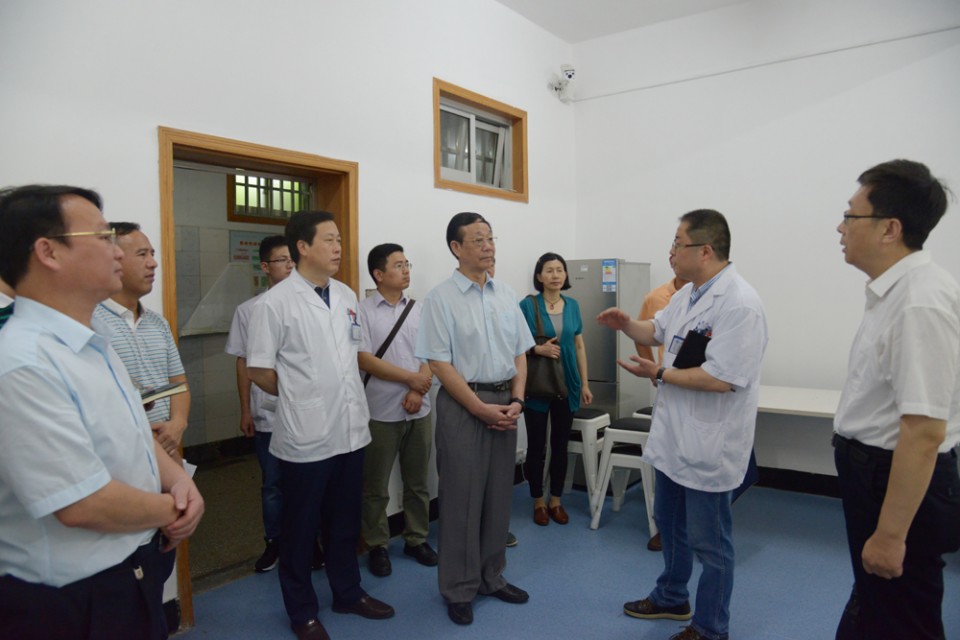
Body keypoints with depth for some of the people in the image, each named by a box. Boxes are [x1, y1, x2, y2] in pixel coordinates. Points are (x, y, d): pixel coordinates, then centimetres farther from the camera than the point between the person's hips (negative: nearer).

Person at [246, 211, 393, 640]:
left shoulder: (347, 296, 6)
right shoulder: (275, 303, -12)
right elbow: (259, 370, -9)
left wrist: (343, 396, 9)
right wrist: (302, 399, 1)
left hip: (351, 430, 6)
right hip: (306, 435, -5)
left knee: (345, 523, 20)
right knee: (301, 528, 12)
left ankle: (348, 593, 39)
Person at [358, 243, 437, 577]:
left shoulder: (418, 310, 6)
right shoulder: (363, 310, -7)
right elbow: (364, 360, -13)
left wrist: (418, 390, -11)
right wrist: (410, 378, -11)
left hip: (418, 410, 4)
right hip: (381, 412, -4)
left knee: (417, 482, 14)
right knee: (375, 486, 8)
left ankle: (417, 539, 29)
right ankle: (377, 545, 23)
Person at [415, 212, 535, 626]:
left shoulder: (506, 295, 8)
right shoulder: (441, 298, -8)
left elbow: (520, 353, 11)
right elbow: (439, 363, -12)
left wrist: (516, 400, -2)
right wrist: (480, 407, -15)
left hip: (505, 403, 5)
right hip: (462, 404, -5)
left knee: (499, 496, 14)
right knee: (462, 499, 4)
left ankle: (491, 577, 31)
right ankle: (459, 590, 21)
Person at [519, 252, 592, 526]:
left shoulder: (572, 305, 5)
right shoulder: (527, 305, -7)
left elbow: (580, 346, 10)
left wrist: (585, 383, 8)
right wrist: (538, 349, -22)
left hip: (566, 385, 4)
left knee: (560, 445, 11)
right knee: (536, 446, 5)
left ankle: (556, 501, 25)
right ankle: (538, 502, 22)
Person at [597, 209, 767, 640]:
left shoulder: (739, 305, -24)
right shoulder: (687, 294, 6)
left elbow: (720, 378, -30)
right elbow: (658, 331, 21)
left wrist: (658, 374, -19)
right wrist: (626, 325, 0)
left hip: (709, 444, -10)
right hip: (674, 434, 10)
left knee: (708, 542, 9)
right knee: (669, 524, 25)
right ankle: (671, 599, 47)